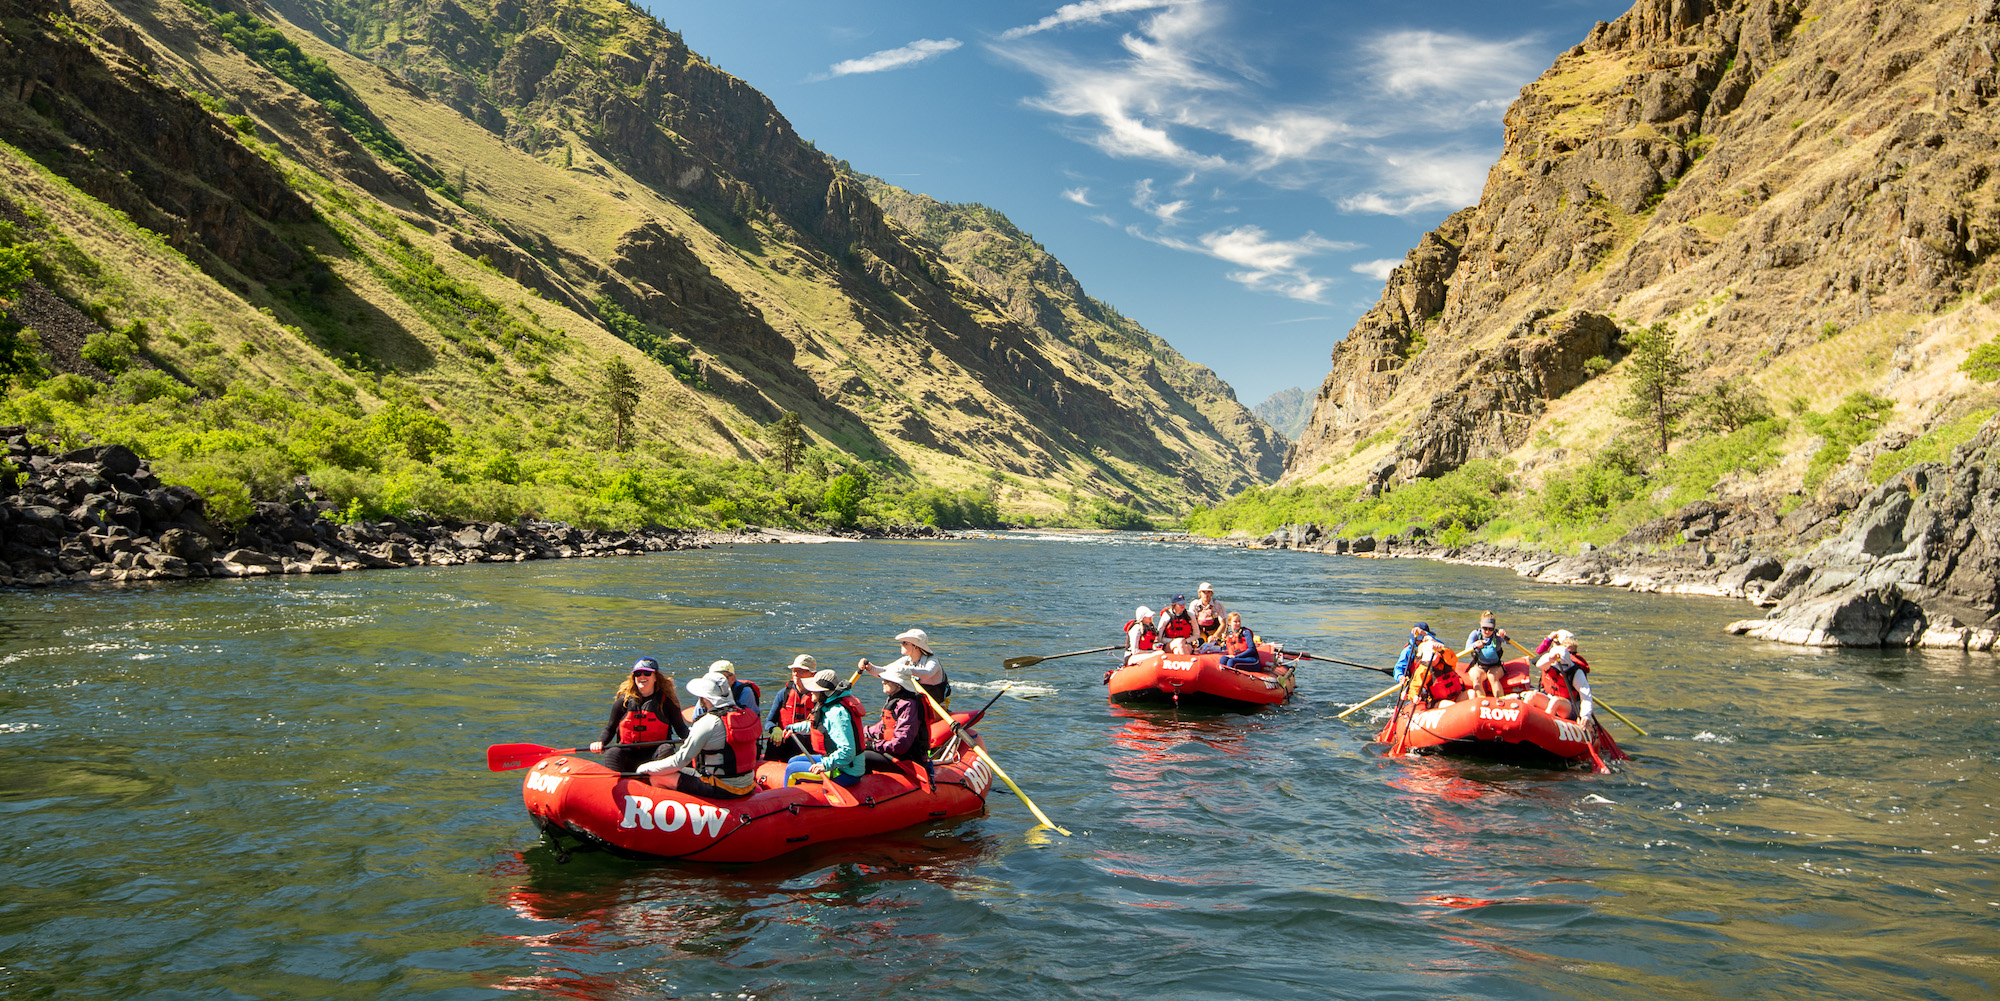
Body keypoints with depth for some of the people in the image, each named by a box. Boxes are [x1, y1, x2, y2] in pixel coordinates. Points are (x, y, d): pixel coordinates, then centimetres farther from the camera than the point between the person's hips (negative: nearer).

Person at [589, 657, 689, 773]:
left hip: (655, 752, -1)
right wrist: (600, 742, -9)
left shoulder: (666, 700, 1)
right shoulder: (624, 701, 3)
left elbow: (680, 728, 8)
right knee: (612, 753, -27)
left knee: (666, 750, -32)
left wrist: (688, 738, -15)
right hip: (628, 753, 1)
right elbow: (610, 729, 12)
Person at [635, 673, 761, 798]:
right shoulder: (746, 713, 3)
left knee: (657, 780, -2)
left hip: (722, 790, -8)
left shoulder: (708, 723, -18)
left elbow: (680, 760, -14)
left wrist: (645, 768, 0)